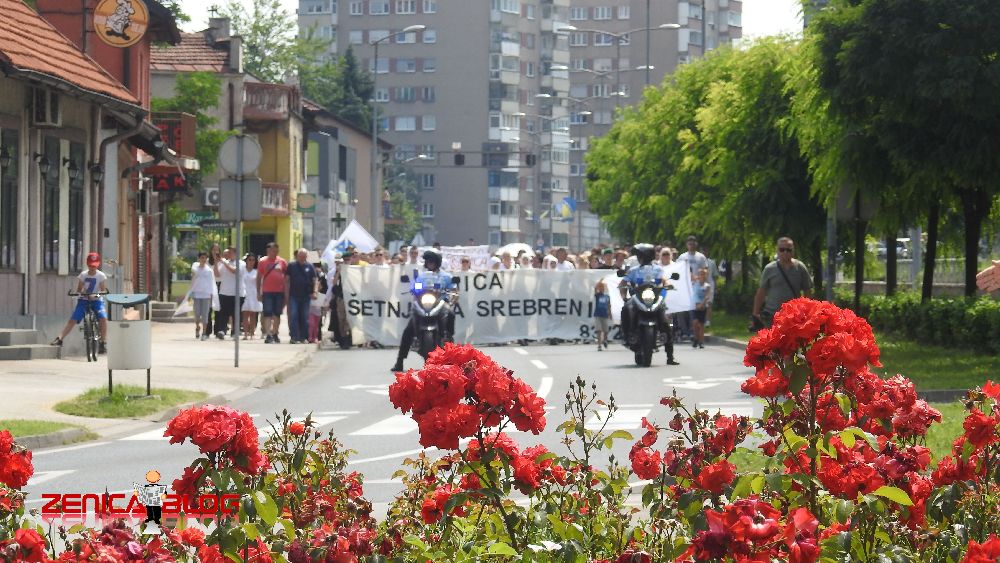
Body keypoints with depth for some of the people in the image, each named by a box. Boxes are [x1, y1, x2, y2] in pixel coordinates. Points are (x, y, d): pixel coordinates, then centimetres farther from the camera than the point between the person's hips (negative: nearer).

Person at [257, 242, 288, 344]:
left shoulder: (282, 262, 6)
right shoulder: (262, 262, 2)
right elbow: (259, 277, 5)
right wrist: (258, 292, 1)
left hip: (279, 292, 2)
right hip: (267, 292, -2)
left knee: (277, 314, 10)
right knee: (267, 314, -6)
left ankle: (275, 334, 22)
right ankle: (268, 335, -10)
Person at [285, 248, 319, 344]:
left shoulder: (310, 267, 8)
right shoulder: (291, 266, 6)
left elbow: (315, 280, 6)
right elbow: (287, 280, 6)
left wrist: (315, 291, -10)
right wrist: (286, 294, -1)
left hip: (306, 296, 1)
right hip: (293, 296, -1)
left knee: (305, 317, 5)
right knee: (293, 316, -10)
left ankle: (303, 337, 13)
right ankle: (294, 337, -11)